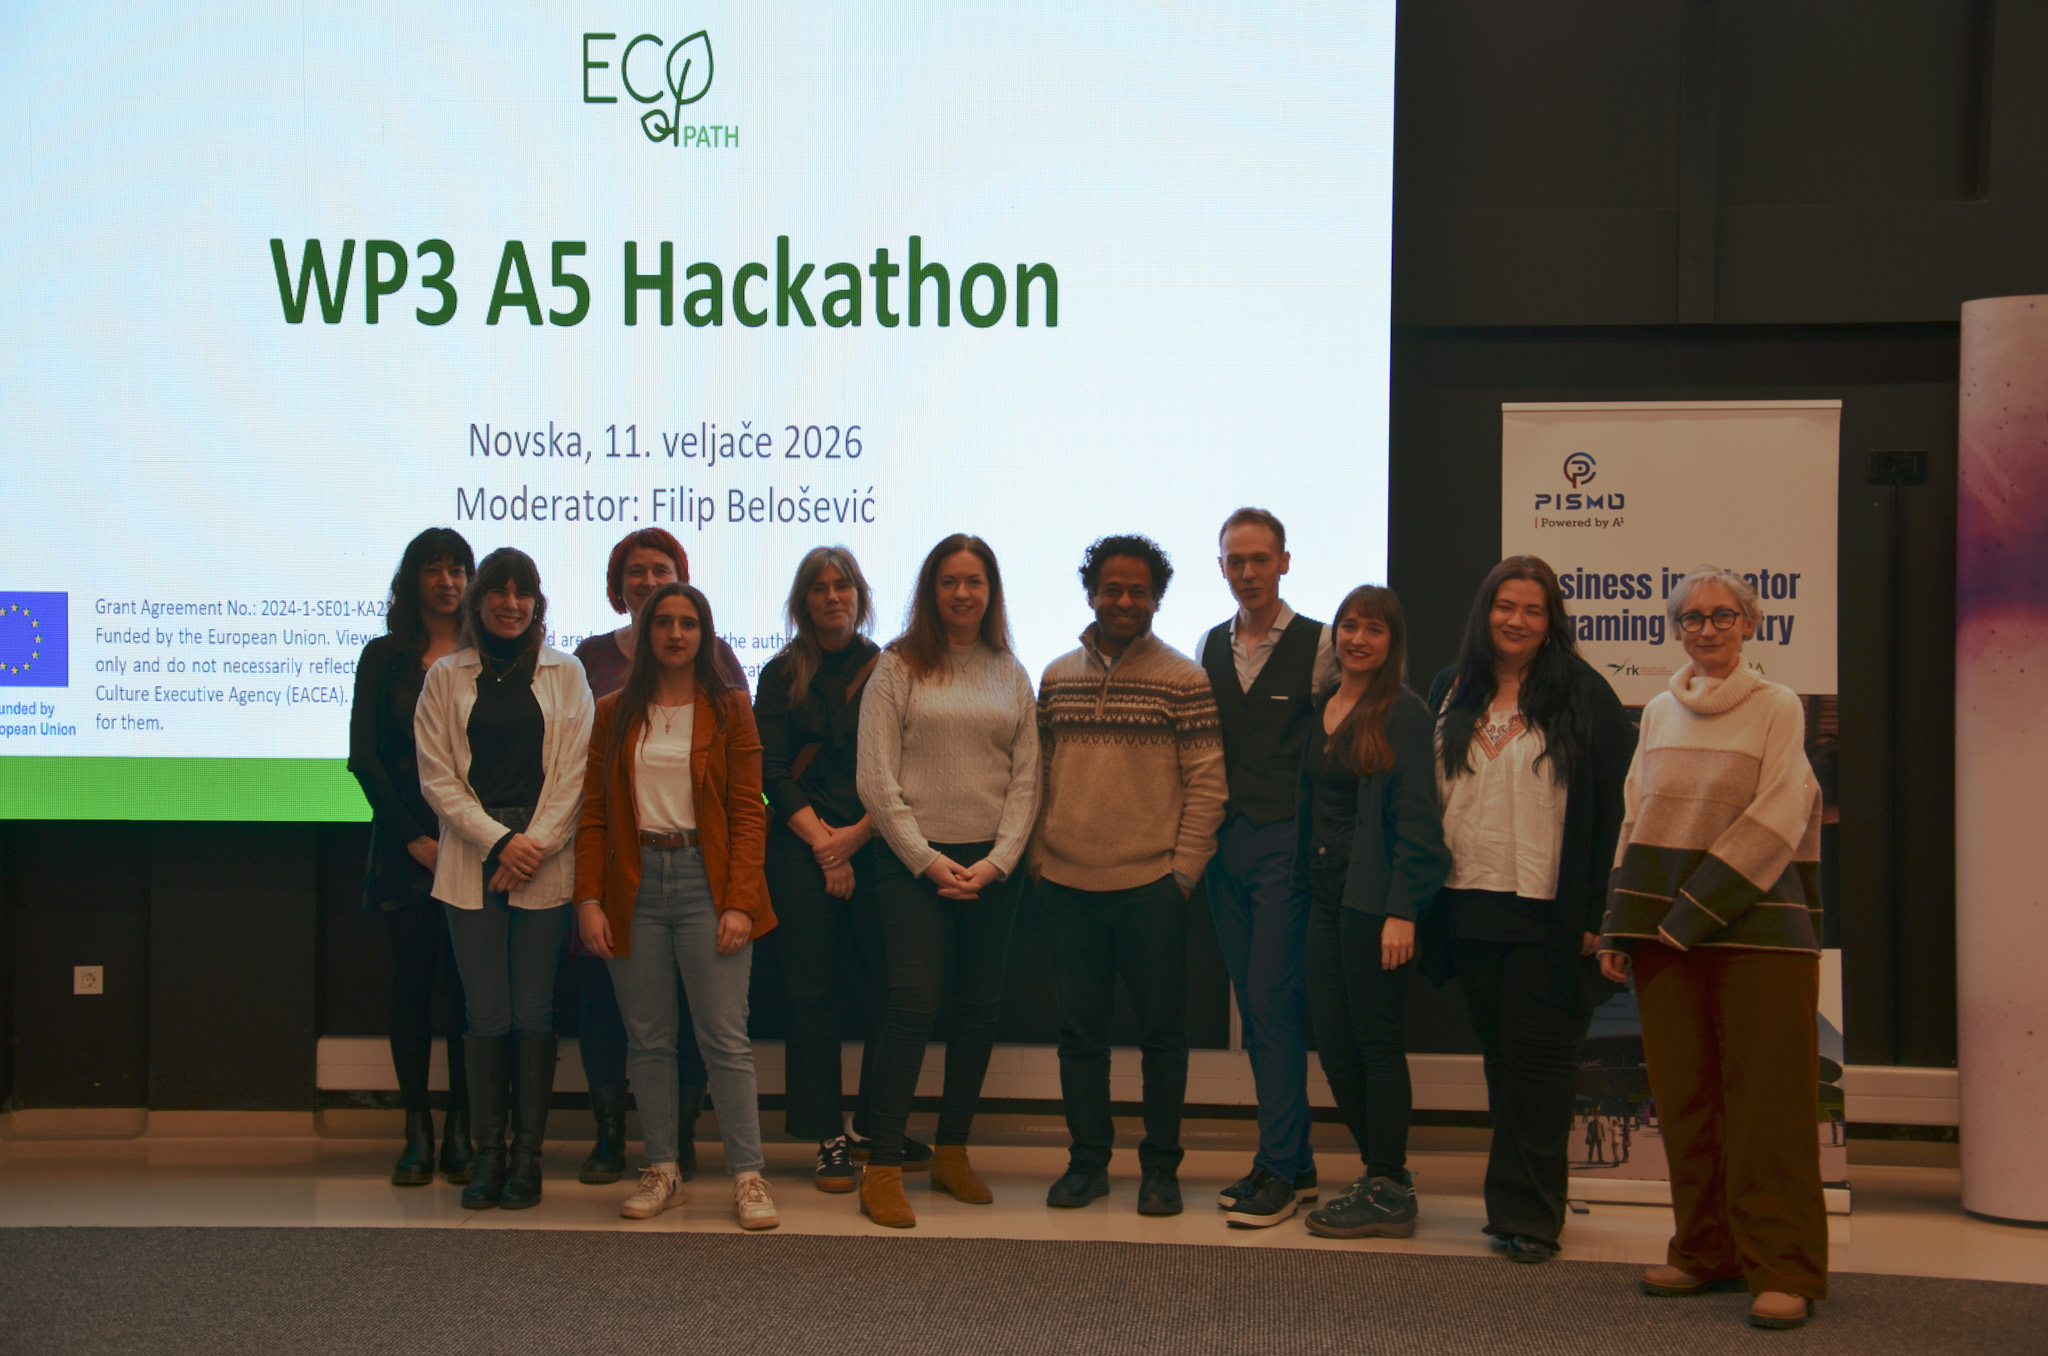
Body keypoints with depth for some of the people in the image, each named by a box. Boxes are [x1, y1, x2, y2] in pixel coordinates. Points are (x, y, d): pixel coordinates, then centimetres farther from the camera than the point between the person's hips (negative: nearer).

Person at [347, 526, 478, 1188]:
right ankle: (416, 1131, 9)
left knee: (470, 984, -2)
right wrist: (413, 837, -6)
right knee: (411, 981, 2)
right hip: (405, 844, 1)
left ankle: (460, 1131, 6)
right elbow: (363, 756, 3)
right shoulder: (383, 658, 9)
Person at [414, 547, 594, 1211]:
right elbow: (437, 777, 3)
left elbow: (576, 773, 3)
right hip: (472, 861, 0)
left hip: (545, 864, 0)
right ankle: (489, 1153, 9)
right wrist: (499, 840, -7)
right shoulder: (446, 677, 10)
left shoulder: (564, 674, 9)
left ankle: (527, 1155, 8)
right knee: (487, 1016, -2)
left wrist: (535, 844, -8)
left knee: (533, 1013, 0)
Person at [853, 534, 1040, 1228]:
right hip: (913, 860, -4)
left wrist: (999, 859, -5)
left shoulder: (1012, 675, 11)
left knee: (980, 1004, 7)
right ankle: (883, 1169, -4)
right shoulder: (898, 667, 1)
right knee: (913, 1004, -9)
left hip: (992, 866, 4)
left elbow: (1025, 779, 8)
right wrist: (925, 858, -10)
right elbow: (876, 778, -4)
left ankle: (952, 1152, 20)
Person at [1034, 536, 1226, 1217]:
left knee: (1162, 1030, 5)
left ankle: (1160, 1167, 17)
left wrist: (1184, 869, -9)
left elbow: (1207, 782, -3)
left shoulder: (1183, 680, -2)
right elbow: (1040, 773, 14)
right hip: (1068, 884, 3)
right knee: (1080, 1028, 10)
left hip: (1152, 885, -3)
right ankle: (1088, 1160, 22)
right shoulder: (1057, 676, 10)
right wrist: (1038, 855, 6)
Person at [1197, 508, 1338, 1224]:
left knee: (1272, 1001, -9)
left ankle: (1280, 1171, -2)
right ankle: (1294, 1160, 18)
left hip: (1288, 842, -6)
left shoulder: (1318, 644, -3)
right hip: (1226, 841, 6)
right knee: (1255, 1006, 9)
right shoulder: (1210, 647, 13)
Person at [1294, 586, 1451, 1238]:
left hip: (1374, 897, -7)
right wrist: (1301, 884, 8)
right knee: (1333, 1043, 9)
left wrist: (1401, 912, -17)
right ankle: (1383, 1171, 24)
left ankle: (1388, 1195, 9)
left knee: (1376, 1043, -1)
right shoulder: (1319, 708, 13)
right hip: (1325, 893, 7)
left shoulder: (1405, 714, -8)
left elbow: (1415, 819, -12)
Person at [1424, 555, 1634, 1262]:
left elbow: (1613, 807, -5)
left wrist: (1597, 911, -10)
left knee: (1538, 1062, -1)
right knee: (1499, 1057, 11)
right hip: (1470, 906, 4)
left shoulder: (1583, 694, -2)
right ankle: (1518, 1200, 22)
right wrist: (1426, 895, 9)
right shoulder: (1451, 693, 11)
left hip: (1549, 911, -4)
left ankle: (1527, 1213, 6)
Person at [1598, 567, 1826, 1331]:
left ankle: (1784, 1272, 0)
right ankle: (1708, 1252, 16)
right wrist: (1621, 926, 8)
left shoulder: (1778, 707, 1)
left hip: (1754, 926, -5)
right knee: (1684, 1098, 6)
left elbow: (1774, 822, -8)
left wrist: (1697, 911, -13)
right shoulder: (1659, 712, 15)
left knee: (1766, 1103, -5)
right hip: (1665, 933, 5)